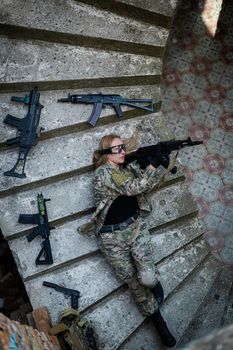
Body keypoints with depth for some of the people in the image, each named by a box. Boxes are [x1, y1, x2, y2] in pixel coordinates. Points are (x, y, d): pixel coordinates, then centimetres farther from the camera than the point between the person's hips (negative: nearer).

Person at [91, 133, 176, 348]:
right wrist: (160, 167, -18)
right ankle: (157, 320, 28)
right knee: (133, 282, 8)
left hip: (136, 227, 4)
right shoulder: (103, 173, -16)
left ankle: (155, 282, 24)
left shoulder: (128, 167, 5)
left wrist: (154, 164, -9)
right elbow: (133, 188, -23)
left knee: (147, 278, -12)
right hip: (112, 236, -3)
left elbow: (147, 186, 7)